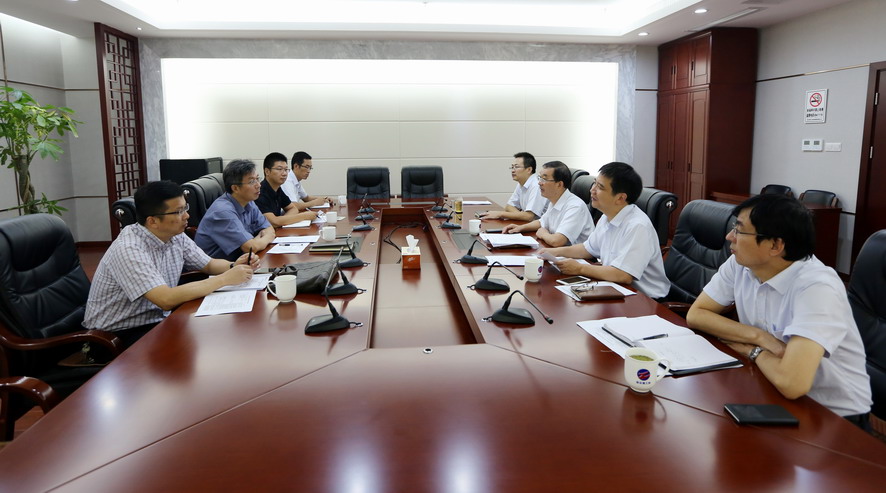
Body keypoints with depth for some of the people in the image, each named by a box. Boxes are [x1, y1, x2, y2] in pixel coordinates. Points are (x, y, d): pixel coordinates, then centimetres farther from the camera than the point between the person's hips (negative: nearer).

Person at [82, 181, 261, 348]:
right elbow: (167, 300, -35)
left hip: (158, 319, 8)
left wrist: (234, 266, -12)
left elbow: (209, 265, 11)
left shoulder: (176, 236, -2)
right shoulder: (128, 250, -26)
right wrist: (225, 279, -29)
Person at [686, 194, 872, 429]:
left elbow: (792, 383, -38)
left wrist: (753, 349, -17)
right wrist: (758, 336, -15)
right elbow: (696, 314, -1)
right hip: (774, 394, 6)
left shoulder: (817, 287, -28)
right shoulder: (740, 264, -7)